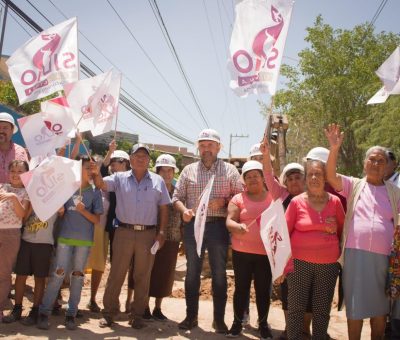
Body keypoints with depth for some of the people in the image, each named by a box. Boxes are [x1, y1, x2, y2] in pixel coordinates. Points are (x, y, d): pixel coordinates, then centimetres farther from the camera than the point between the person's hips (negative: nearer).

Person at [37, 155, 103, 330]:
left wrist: (83, 210, -16)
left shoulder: (94, 192, 1)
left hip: (84, 240, 0)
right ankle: (44, 311, 7)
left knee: (77, 275, 6)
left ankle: (71, 313, 16)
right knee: (58, 273, -3)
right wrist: (60, 211, -13)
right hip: (65, 237, 0)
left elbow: (97, 219, -1)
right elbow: (60, 215, 9)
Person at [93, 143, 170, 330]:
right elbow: (101, 184, -9)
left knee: (143, 276, 8)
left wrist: (162, 232, 0)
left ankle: (137, 314, 21)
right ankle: (109, 311, 18)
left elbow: (163, 208, 7)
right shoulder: (120, 178, 5)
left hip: (148, 233, 1)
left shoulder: (158, 181, 6)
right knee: (116, 274, 6)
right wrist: (96, 174, -31)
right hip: (124, 232, 0)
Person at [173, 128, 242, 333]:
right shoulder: (188, 170, 7)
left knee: (219, 273, 5)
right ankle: (191, 316, 22)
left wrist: (223, 201, -16)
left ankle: (219, 319, 18)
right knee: (192, 272, 9)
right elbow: (176, 196, 6)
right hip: (193, 226, 2)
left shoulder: (229, 170, 3)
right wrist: (183, 210, -14)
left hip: (218, 226, -1)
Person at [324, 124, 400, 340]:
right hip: (355, 253, -2)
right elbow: (331, 176, -10)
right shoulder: (353, 186, 6)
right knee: (355, 306, 6)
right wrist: (334, 148, -22)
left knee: (380, 306, 13)